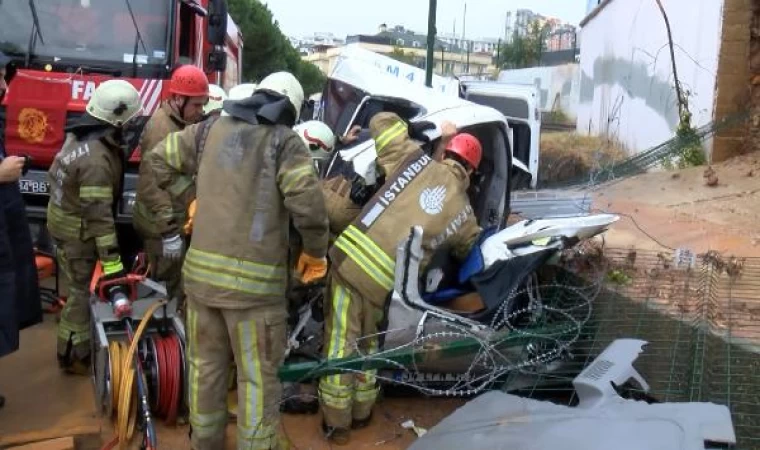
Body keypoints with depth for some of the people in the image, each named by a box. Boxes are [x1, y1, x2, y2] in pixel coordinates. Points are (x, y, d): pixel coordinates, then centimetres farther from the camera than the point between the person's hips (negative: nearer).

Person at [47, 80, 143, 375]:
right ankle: (74, 356, 18)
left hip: (65, 220, 10)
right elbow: (99, 215, -32)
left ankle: (76, 347, 35)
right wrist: (112, 265, -32)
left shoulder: (80, 135, 2)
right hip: (78, 233, -10)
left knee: (83, 289, 20)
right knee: (84, 294, 3)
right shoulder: (97, 159, -29)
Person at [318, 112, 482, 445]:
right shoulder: (465, 215, 11)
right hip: (383, 284, 1)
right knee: (367, 344, 25)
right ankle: (361, 413, 39)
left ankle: (337, 423, 23)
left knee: (341, 344, 11)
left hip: (351, 260, -1)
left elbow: (381, 121, 12)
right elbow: (466, 251, 28)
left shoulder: (419, 162, 6)